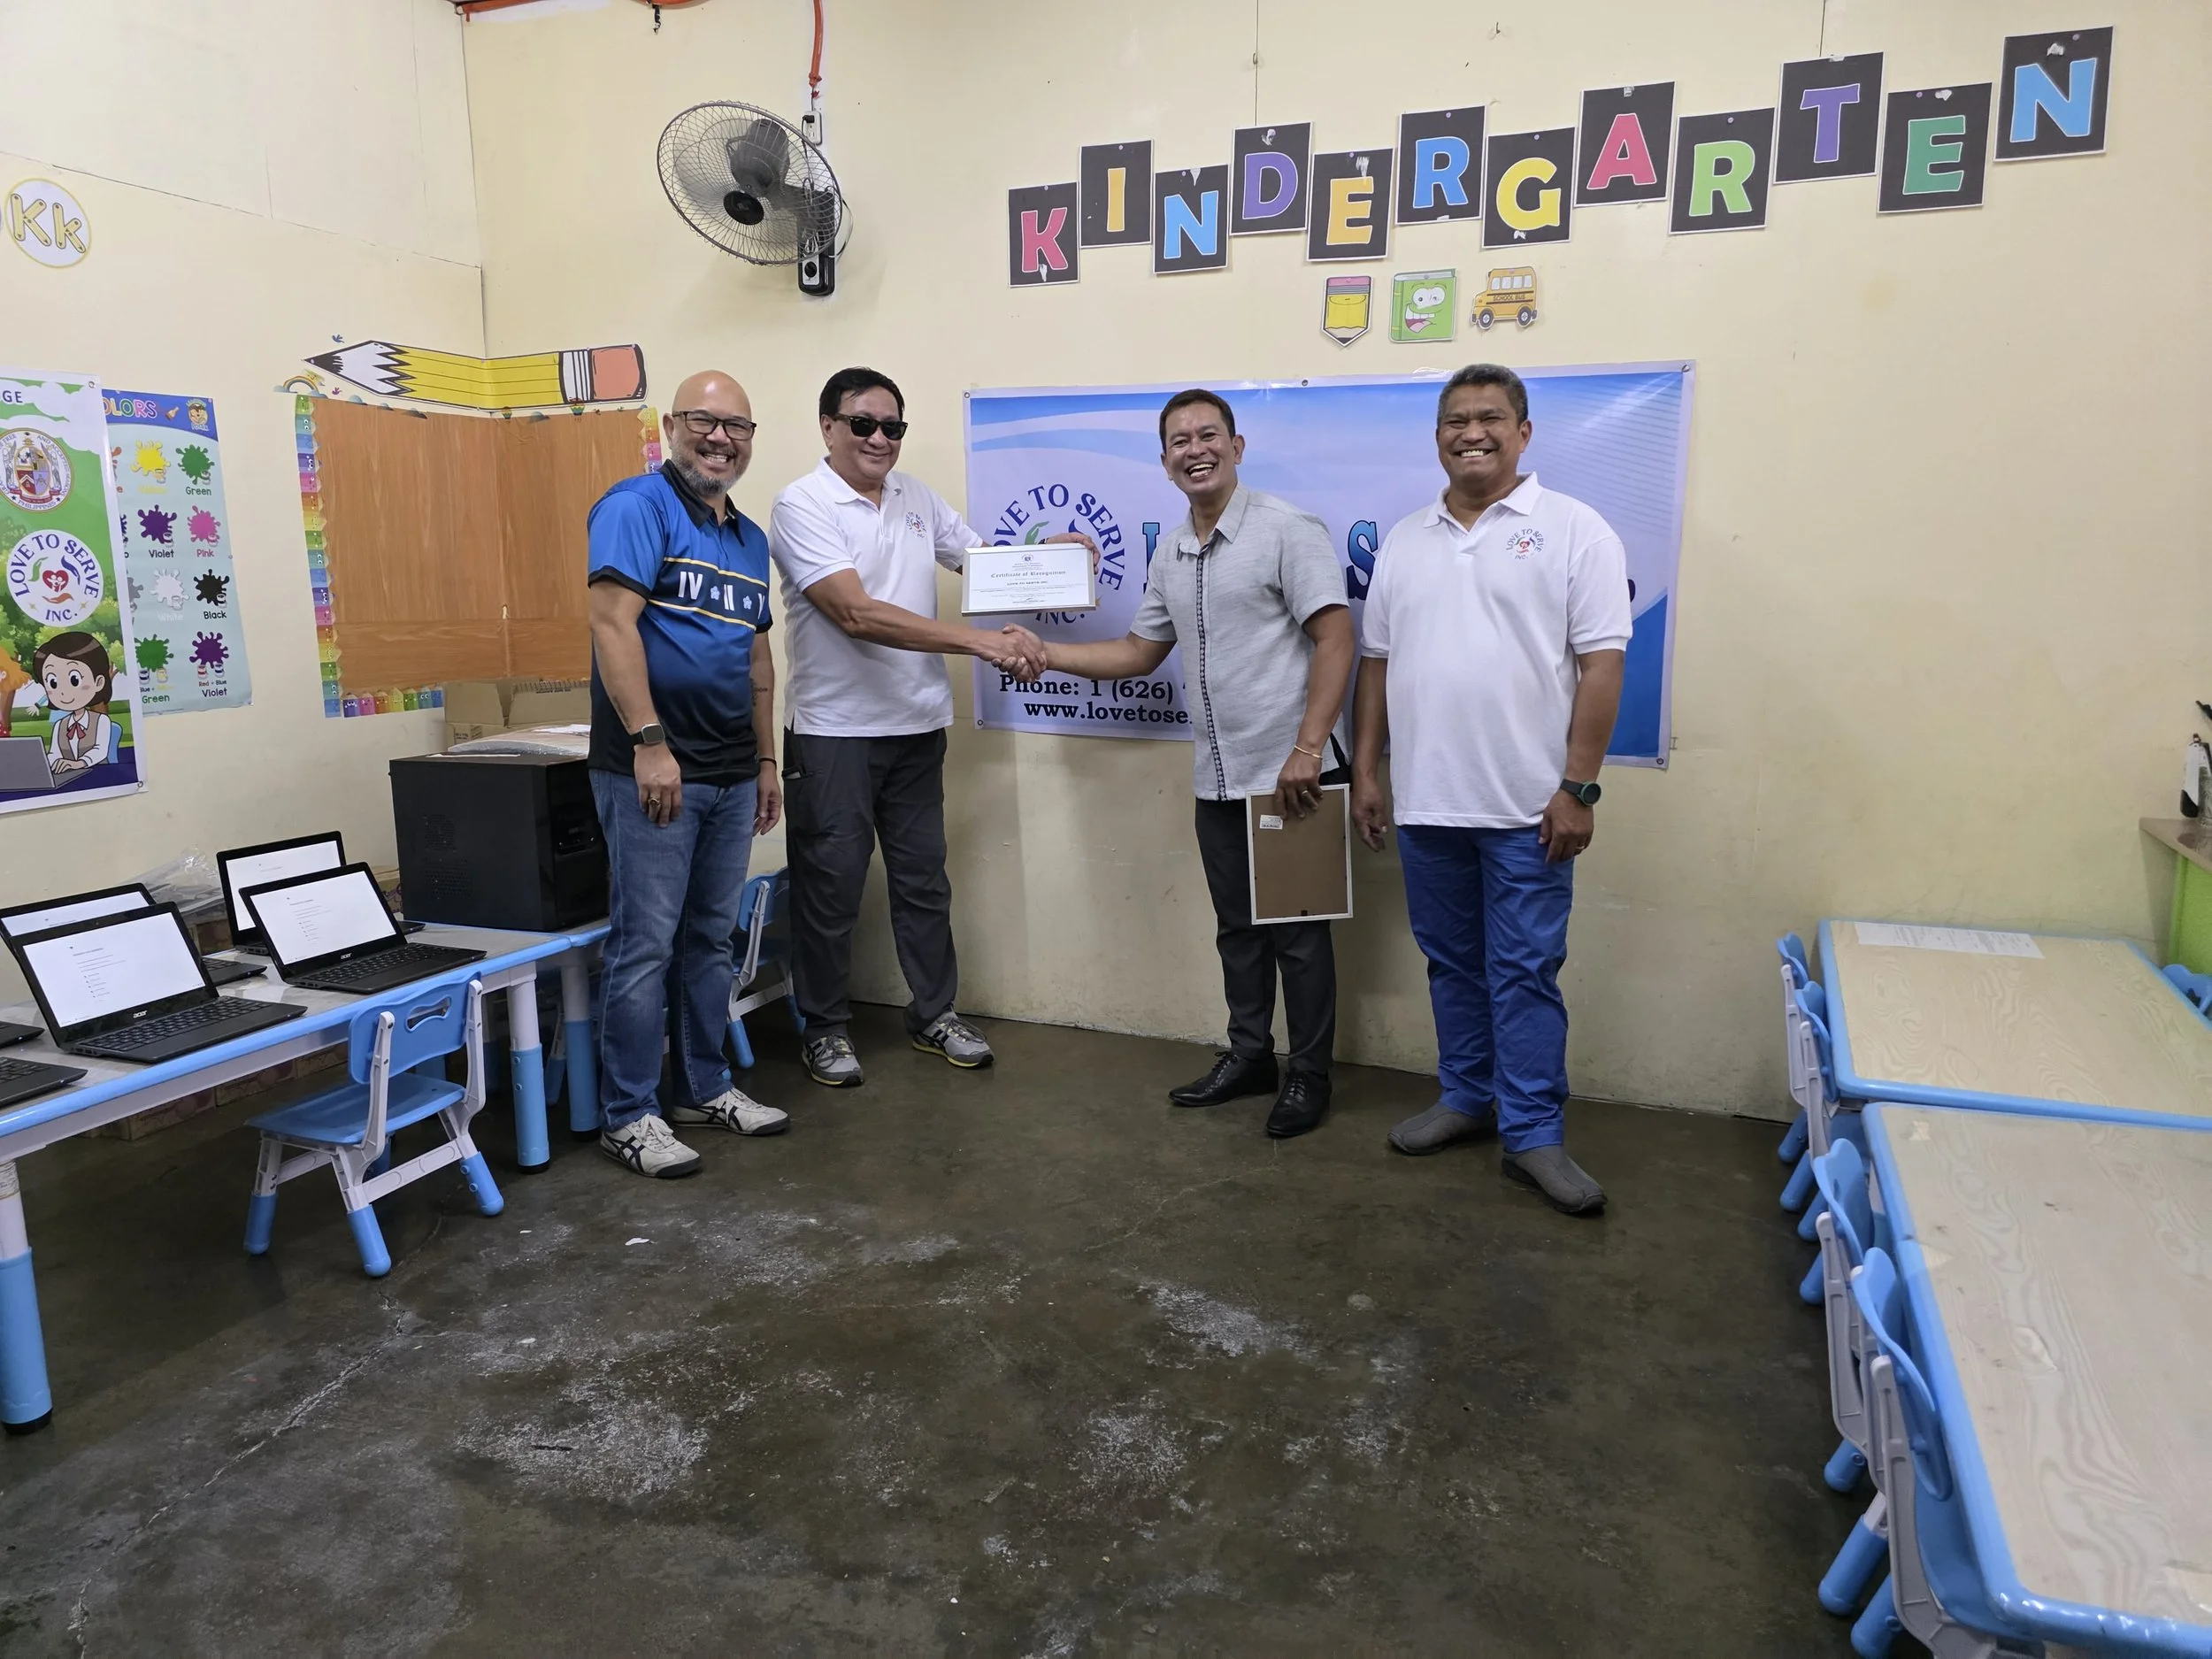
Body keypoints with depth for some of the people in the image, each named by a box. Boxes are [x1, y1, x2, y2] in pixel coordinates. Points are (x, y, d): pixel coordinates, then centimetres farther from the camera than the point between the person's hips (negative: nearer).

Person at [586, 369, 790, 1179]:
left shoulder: (750, 539, 16)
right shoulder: (638, 507, -8)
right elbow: (613, 621, -19)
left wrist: (767, 760, 18)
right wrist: (649, 741, -25)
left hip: (731, 773, 8)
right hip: (652, 769, -8)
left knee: (710, 939, 16)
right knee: (645, 945, -1)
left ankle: (706, 1088, 28)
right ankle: (629, 1117, 10)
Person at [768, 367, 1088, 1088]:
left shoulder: (916, 496, 8)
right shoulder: (802, 506, -12)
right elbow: (857, 614, -23)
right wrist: (979, 641, -28)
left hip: (916, 726, 6)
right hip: (834, 731, -6)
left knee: (923, 877, 14)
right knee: (831, 886, 6)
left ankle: (934, 1012, 29)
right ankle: (826, 1028, 21)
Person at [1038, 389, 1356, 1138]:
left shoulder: (1287, 530, -10)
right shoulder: (1169, 553, 11)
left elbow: (1336, 640, -15)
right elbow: (1140, 651, 20)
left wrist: (1306, 750, -22)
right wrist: (1042, 652, 12)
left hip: (1285, 775, -7)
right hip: (1216, 778, 7)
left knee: (1297, 930, 4)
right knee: (1237, 927, 16)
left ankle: (1308, 1076, 18)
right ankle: (1249, 1056, 31)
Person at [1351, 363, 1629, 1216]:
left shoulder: (1573, 530, -3)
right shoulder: (1404, 541, 11)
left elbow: (1600, 664, -8)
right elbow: (1377, 661, 14)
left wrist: (1577, 787, -13)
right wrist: (1365, 771, 9)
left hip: (1525, 807, -5)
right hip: (1426, 802, 5)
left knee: (1525, 972, 1)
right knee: (1451, 962, 15)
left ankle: (1533, 1135, 11)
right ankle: (1469, 1098, 30)